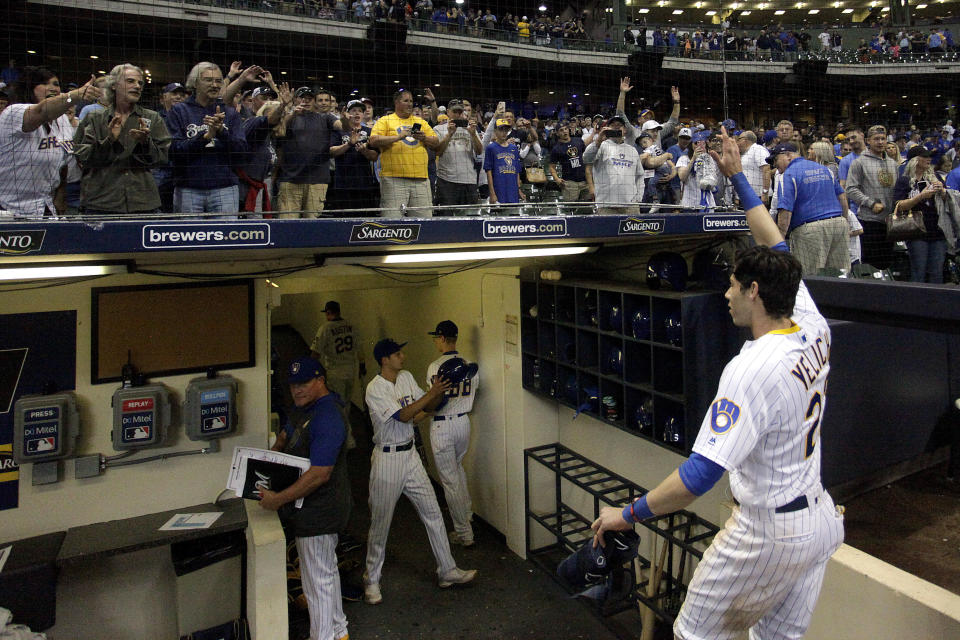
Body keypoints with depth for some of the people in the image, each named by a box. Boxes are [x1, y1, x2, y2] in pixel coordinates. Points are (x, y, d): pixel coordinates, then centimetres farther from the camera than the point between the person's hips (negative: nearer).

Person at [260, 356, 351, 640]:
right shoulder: (305, 408, 8)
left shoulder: (327, 418, -26)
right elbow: (286, 434, 25)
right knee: (327, 571, 24)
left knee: (317, 580, 3)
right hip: (318, 510, 11)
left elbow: (319, 474, -30)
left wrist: (278, 499, -25)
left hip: (318, 512, -11)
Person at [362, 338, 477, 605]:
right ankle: (372, 580, 24)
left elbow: (428, 407, 8)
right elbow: (404, 415, -25)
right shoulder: (375, 389, -17)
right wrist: (432, 392, -25)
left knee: (433, 512, 10)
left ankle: (447, 571, 22)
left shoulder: (406, 378, 5)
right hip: (387, 459, -7)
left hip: (410, 455, 7)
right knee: (380, 522, 6)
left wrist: (441, 391, -12)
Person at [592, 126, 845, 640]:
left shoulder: (751, 370, -27)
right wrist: (738, 178, 16)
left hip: (767, 533, -8)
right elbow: (776, 247, 10)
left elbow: (702, 472, -31)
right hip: (818, 519, 9)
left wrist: (629, 514, -21)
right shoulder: (812, 328, -4)